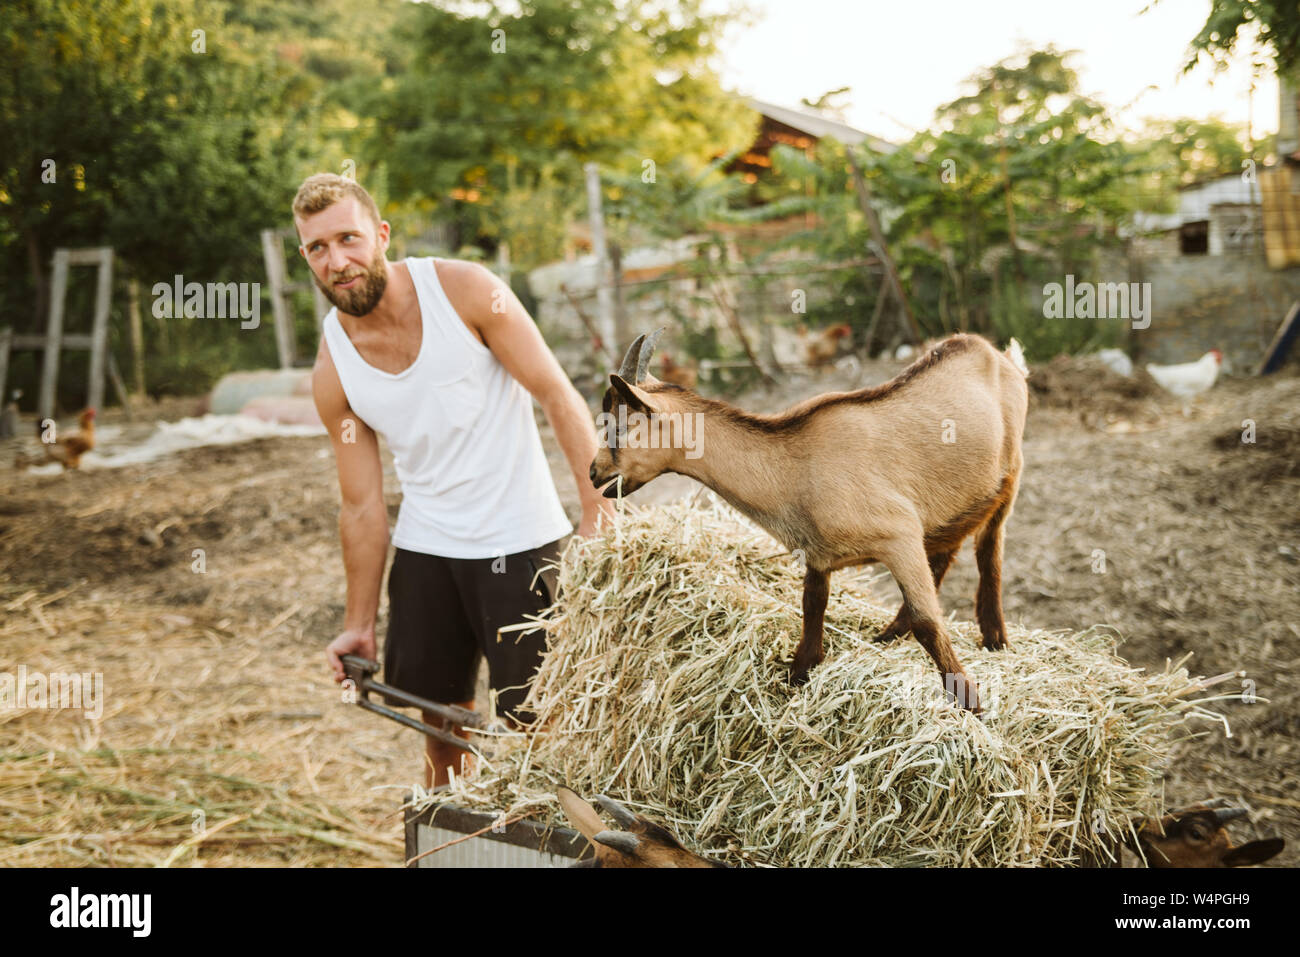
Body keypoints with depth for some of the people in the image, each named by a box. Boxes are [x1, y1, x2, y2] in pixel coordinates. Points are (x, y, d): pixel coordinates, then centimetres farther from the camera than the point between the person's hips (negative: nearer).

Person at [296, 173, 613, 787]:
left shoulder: (464, 289, -13)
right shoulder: (332, 371, -3)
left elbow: (558, 396, -11)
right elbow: (362, 506, 4)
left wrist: (599, 514, -16)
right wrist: (360, 623, 6)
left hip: (519, 540, -3)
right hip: (425, 546, 4)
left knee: (529, 723, 1)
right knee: (440, 712, 14)